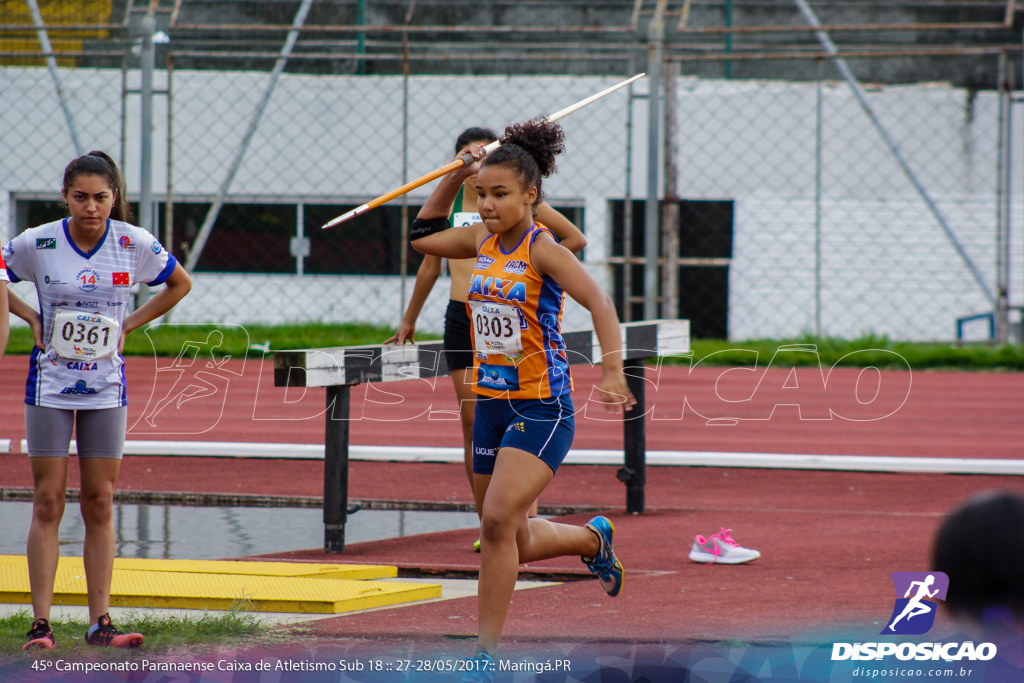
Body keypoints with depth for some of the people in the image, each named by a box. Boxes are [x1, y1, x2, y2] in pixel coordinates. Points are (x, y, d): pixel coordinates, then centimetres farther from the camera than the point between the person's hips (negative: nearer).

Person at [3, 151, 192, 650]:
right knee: (48, 502, -3)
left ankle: (99, 622, 6)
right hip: (50, 383, -2)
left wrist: (129, 326, 3)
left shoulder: (135, 244, -5)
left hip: (106, 388, 2)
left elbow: (180, 284, 12)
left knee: (100, 504, 3)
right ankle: (41, 623, -2)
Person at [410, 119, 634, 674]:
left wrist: (612, 372, -35)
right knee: (517, 543, 13)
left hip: (542, 406, -7)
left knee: (498, 521, -22)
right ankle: (593, 539, 44)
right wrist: (455, 177, 14)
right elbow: (423, 237, 24)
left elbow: (599, 303, -22)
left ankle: (487, 654, -15)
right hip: (492, 402, 7)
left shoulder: (543, 249, -13)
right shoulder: (483, 241, 6)